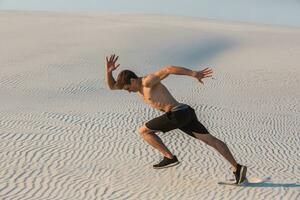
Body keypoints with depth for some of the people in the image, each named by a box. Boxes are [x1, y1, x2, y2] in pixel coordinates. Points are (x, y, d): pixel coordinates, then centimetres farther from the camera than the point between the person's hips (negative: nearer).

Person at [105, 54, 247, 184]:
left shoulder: (148, 81, -6)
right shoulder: (138, 84, 20)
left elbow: (168, 69, -17)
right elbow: (112, 86, 23)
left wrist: (194, 74, -23)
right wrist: (109, 71, 4)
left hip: (177, 114, -10)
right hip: (185, 113, 10)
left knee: (143, 131, 4)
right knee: (211, 140, 8)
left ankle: (169, 157, 5)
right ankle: (237, 168, 6)